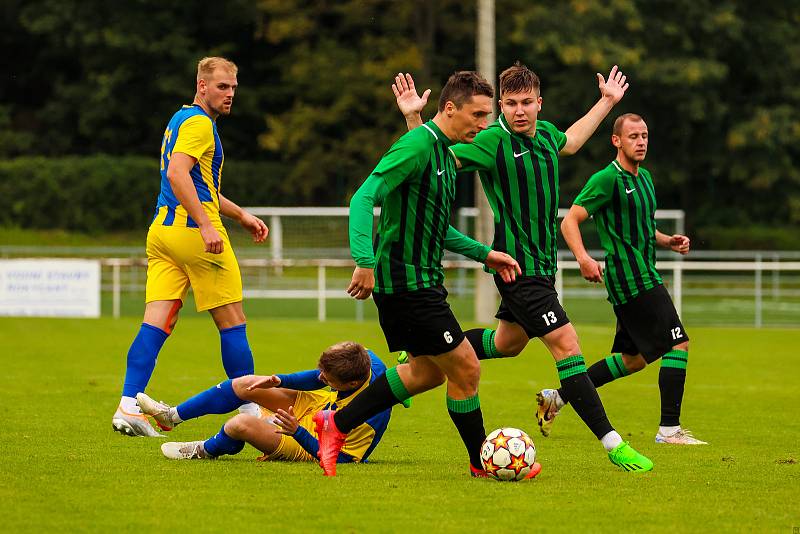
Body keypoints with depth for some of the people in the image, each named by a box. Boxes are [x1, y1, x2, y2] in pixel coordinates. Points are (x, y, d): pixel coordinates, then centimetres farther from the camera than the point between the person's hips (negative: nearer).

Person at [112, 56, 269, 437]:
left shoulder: (182, 120, 23)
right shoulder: (198, 122, -9)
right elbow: (178, 174, -23)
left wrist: (241, 215, 34)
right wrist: (206, 225, -27)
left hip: (163, 230, 9)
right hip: (192, 232, -9)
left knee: (156, 322, 0)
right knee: (232, 321, 1)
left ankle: (129, 406, -11)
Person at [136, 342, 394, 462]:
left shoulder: (368, 417, -40)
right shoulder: (366, 360, -18)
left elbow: (335, 456, -29)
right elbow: (318, 378, 2)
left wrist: (297, 431, -37)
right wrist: (277, 381, -8)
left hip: (306, 446, -9)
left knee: (241, 424, -24)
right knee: (246, 384, 5)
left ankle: (204, 451, 13)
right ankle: (172, 416, 24)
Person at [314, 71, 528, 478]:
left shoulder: (446, 154, 14)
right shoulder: (418, 146, -17)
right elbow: (364, 198, -24)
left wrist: (484, 254, 19)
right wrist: (365, 261, -31)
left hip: (421, 281, 11)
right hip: (406, 282, -11)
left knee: (427, 371, 19)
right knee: (465, 368, -4)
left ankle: (336, 425, 23)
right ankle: (482, 463, 12)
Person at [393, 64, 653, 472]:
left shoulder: (545, 133, 6)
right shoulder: (492, 141, -16)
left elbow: (569, 143, 31)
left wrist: (606, 102, 36)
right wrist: (413, 119, -30)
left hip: (541, 263, 9)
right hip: (519, 266, -9)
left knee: (508, 343, 24)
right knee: (566, 343, -14)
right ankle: (612, 444, -14)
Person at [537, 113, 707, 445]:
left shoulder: (644, 177, 17)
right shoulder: (608, 179, -11)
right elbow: (570, 221, -13)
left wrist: (668, 241, 11)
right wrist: (584, 258, -28)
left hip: (643, 276, 10)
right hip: (631, 277, -10)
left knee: (635, 358, 13)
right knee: (678, 344, -12)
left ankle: (558, 397, 20)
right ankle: (669, 428, -10)